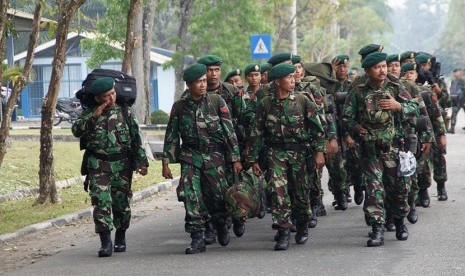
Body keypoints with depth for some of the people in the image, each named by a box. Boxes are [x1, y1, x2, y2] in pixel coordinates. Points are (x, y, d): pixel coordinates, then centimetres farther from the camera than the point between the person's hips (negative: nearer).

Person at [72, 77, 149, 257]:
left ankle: (120, 239, 26)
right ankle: (106, 243, -11)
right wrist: (94, 116, -20)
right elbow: (76, 131, -12)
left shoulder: (124, 113, 5)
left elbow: (136, 138, 6)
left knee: (122, 204, 7)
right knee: (101, 203, -11)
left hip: (122, 166, 1)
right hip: (98, 166, -1)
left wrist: (142, 161, 1)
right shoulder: (89, 115, 5)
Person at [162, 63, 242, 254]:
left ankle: (221, 225, 33)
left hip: (214, 155, -1)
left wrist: (236, 159, -4)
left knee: (217, 195, 2)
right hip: (190, 156, 1)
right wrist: (166, 162, 5)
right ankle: (198, 238, -5)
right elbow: (171, 136, 8)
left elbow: (230, 131, -1)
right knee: (190, 195, -11)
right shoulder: (179, 106, 2)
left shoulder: (217, 102, -3)